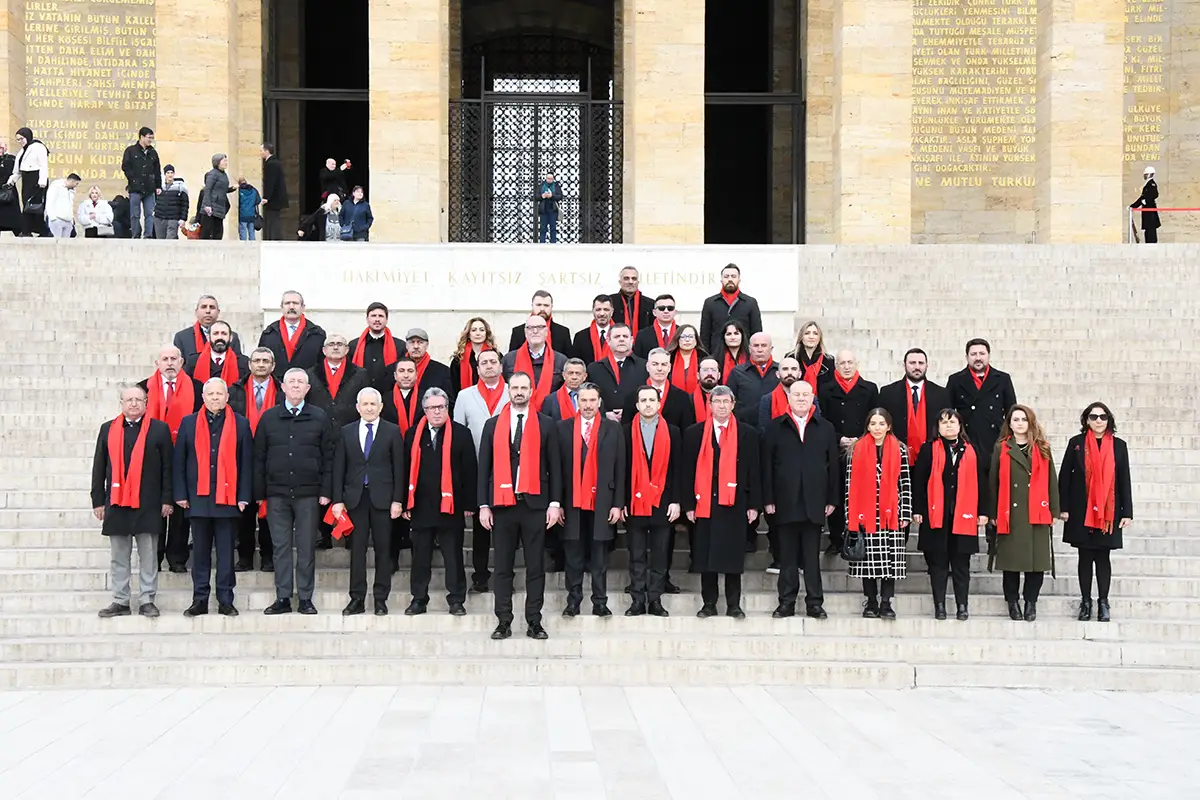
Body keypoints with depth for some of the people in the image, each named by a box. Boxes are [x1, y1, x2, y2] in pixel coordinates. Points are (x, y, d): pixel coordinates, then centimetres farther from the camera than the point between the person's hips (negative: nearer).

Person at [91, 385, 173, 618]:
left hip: (147, 503, -2)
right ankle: (120, 602, 14)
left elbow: (167, 467, 1)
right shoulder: (108, 429, 10)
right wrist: (98, 501, 4)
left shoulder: (159, 429, 2)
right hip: (116, 502, 3)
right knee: (119, 557, 7)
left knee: (148, 556, 3)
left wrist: (166, 499, -4)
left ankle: (147, 601, 9)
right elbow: (99, 468, 9)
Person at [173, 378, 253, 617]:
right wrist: (181, 494, -1)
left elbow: (246, 463, 3)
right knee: (200, 551, 6)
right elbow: (179, 461, 7)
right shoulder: (189, 423, 8)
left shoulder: (240, 424, 5)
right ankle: (200, 600, 12)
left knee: (226, 552, 3)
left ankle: (226, 601, 9)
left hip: (228, 497, -1)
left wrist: (244, 496, -4)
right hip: (198, 497, 1)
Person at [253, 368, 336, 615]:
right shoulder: (268, 418, 8)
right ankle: (283, 598, 9)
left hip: (308, 493, -1)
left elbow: (328, 457, 2)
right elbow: (259, 457, 8)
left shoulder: (319, 418, 4)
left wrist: (326, 491, -4)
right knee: (280, 547, 4)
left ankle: (305, 598, 9)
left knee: (307, 547, 2)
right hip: (277, 494, 1)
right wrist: (259, 493, 3)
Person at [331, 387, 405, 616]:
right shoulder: (345, 432, 9)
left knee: (382, 549, 2)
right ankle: (357, 598, 8)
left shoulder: (392, 432, 4)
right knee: (357, 549, 3)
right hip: (355, 497, 1)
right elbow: (339, 468, 7)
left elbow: (399, 468, 1)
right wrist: (337, 500, 0)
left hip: (382, 497, -1)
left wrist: (397, 500, -5)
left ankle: (380, 599, 9)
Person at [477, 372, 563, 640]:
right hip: (502, 504, 1)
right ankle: (503, 621, 11)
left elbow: (554, 466, 5)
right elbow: (484, 467, 7)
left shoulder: (545, 424, 6)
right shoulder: (493, 425, 8)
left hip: (534, 503, -1)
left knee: (535, 566, 3)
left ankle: (534, 622, 9)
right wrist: (483, 505, 1)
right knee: (503, 566, 5)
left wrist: (555, 503, -3)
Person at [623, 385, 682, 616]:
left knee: (660, 555, 4)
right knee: (636, 555, 4)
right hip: (634, 502, -1)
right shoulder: (627, 432, 4)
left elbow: (677, 468, 4)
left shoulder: (671, 432, 6)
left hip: (662, 502, 1)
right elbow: (622, 468, 2)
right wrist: (621, 502, -3)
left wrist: (676, 501, -3)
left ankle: (655, 600, 11)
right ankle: (638, 600, 9)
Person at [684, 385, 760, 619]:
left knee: (733, 554, 2)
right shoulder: (694, 433, 7)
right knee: (705, 554, 4)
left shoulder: (747, 433, 6)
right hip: (705, 503, 1)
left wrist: (754, 504, -1)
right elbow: (688, 470, 5)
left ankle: (734, 605, 10)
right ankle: (708, 603, 13)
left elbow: (753, 470, 4)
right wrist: (689, 504, -1)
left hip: (734, 503, -1)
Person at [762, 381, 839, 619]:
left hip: (814, 502, 1)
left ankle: (815, 603, 9)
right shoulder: (774, 427, 6)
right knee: (787, 556, 4)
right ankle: (786, 602, 10)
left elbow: (833, 465, 8)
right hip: (785, 502, 0)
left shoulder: (826, 428, 10)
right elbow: (767, 464, 2)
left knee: (812, 556, 4)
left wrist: (832, 499, 3)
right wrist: (768, 499, -4)